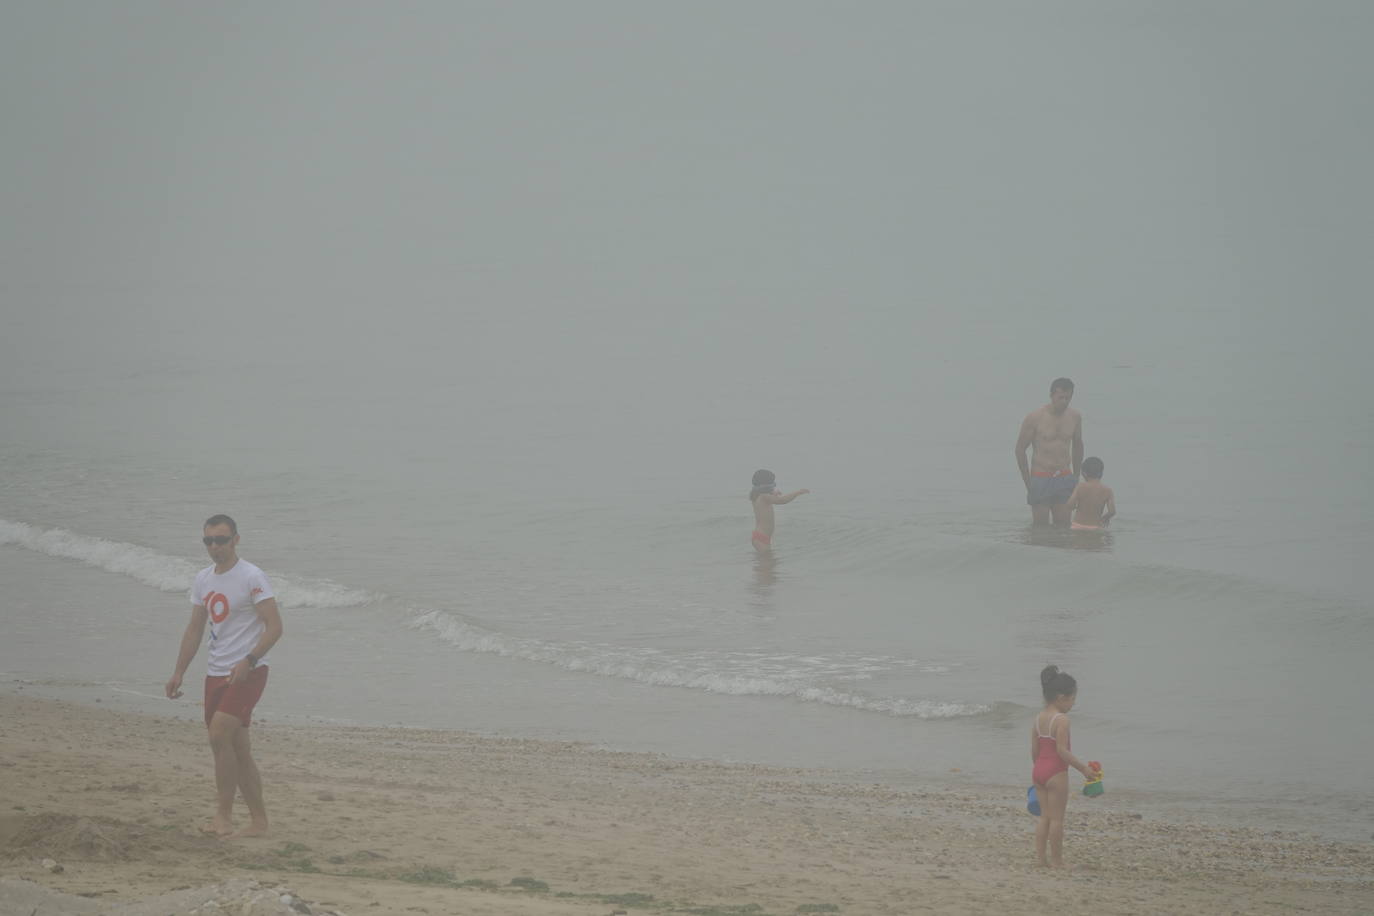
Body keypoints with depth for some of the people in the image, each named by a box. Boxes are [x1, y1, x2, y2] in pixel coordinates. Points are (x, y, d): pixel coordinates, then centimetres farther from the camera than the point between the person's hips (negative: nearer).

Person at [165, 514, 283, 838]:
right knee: (237, 749, 8)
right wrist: (178, 672, 13)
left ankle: (223, 814, -17)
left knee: (219, 735, -21)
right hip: (216, 674, 8)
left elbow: (274, 626, -15)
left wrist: (249, 660, -26)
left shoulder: (252, 577, -10)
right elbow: (194, 629, 20)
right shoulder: (203, 580, 13)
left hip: (247, 673, -8)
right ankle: (258, 820, 14)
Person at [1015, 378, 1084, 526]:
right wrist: (1028, 483, -4)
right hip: (1040, 479, -4)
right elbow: (1020, 449, -3)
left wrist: (1076, 478, 18)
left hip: (1064, 479, 4)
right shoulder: (1034, 418, -9)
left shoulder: (1075, 417, 4)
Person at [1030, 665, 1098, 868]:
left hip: (1038, 769, 7)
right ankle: (1056, 860, 4)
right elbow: (1062, 751, -20)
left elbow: (1034, 750, 11)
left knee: (1044, 816, 14)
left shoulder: (1038, 718, 8)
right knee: (1057, 818, 0)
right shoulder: (1061, 720, -16)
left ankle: (1040, 857, 14)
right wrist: (1083, 768, -14)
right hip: (1056, 771, -7)